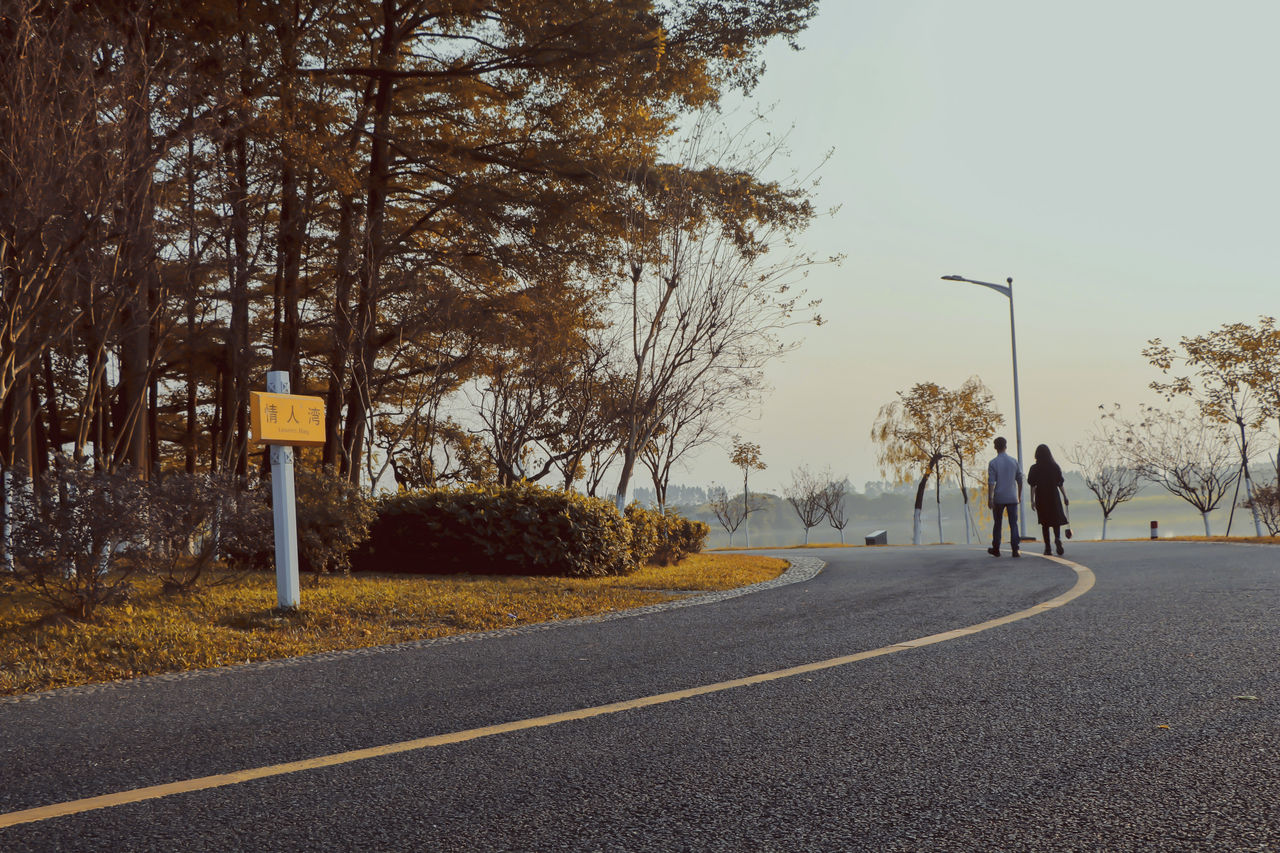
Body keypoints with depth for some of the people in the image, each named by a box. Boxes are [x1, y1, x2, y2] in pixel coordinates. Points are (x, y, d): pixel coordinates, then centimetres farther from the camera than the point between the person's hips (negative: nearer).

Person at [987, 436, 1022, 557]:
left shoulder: (993, 463, -6)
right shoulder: (1014, 461, 3)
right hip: (1012, 498, 1)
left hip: (999, 498, -1)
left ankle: (996, 549, 19)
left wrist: (990, 499, -9)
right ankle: (1015, 550, -8)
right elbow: (1020, 480, 8)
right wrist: (1019, 496, 18)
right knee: (1013, 524, 1)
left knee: (997, 524, 11)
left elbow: (991, 482, -11)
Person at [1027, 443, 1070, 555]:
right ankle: (1057, 538, -20)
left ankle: (1047, 547, 5)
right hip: (1054, 496, 1)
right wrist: (1065, 497, 8)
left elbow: (1033, 486, -7)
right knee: (1057, 520, 9)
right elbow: (1061, 484, 1)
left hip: (1041, 498, -1)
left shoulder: (1035, 468, -5)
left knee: (1045, 523, 8)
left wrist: (1032, 500, -4)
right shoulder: (1055, 466, 0)